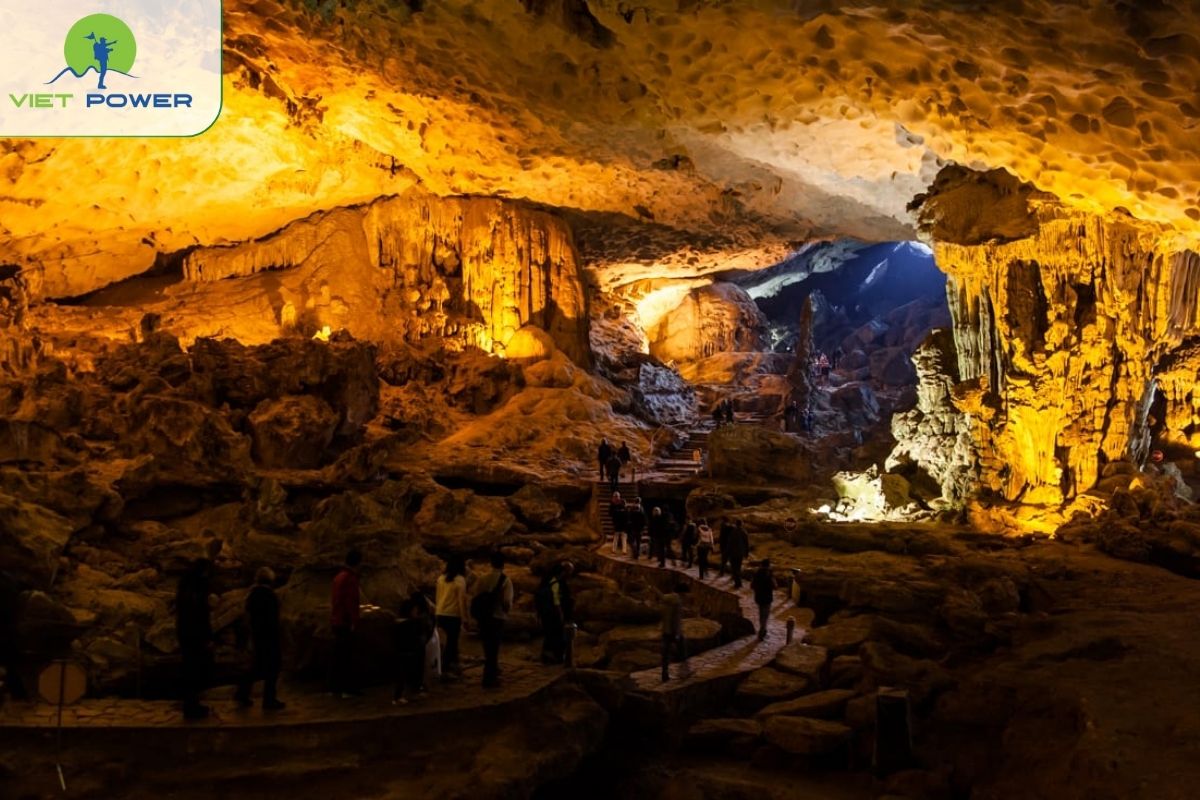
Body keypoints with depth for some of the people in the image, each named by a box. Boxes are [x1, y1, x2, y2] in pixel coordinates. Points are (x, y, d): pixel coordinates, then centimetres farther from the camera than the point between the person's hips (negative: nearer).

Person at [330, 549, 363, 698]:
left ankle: (335, 686, 17)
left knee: (339, 655, 13)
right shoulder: (351, 578, -15)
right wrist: (354, 621, -18)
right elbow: (351, 602, -20)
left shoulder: (339, 576, 14)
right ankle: (348, 688, -6)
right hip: (346, 622, -9)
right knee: (347, 656, -7)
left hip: (337, 621, 9)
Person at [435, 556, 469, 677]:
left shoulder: (441, 578, 7)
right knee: (451, 641, 1)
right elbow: (462, 600, -11)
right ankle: (444, 669, 0)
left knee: (451, 639, 20)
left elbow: (437, 597, 12)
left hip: (441, 615, 6)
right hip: (453, 615, -6)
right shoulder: (460, 580, -10)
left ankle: (453, 664, 25)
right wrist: (464, 618, -6)